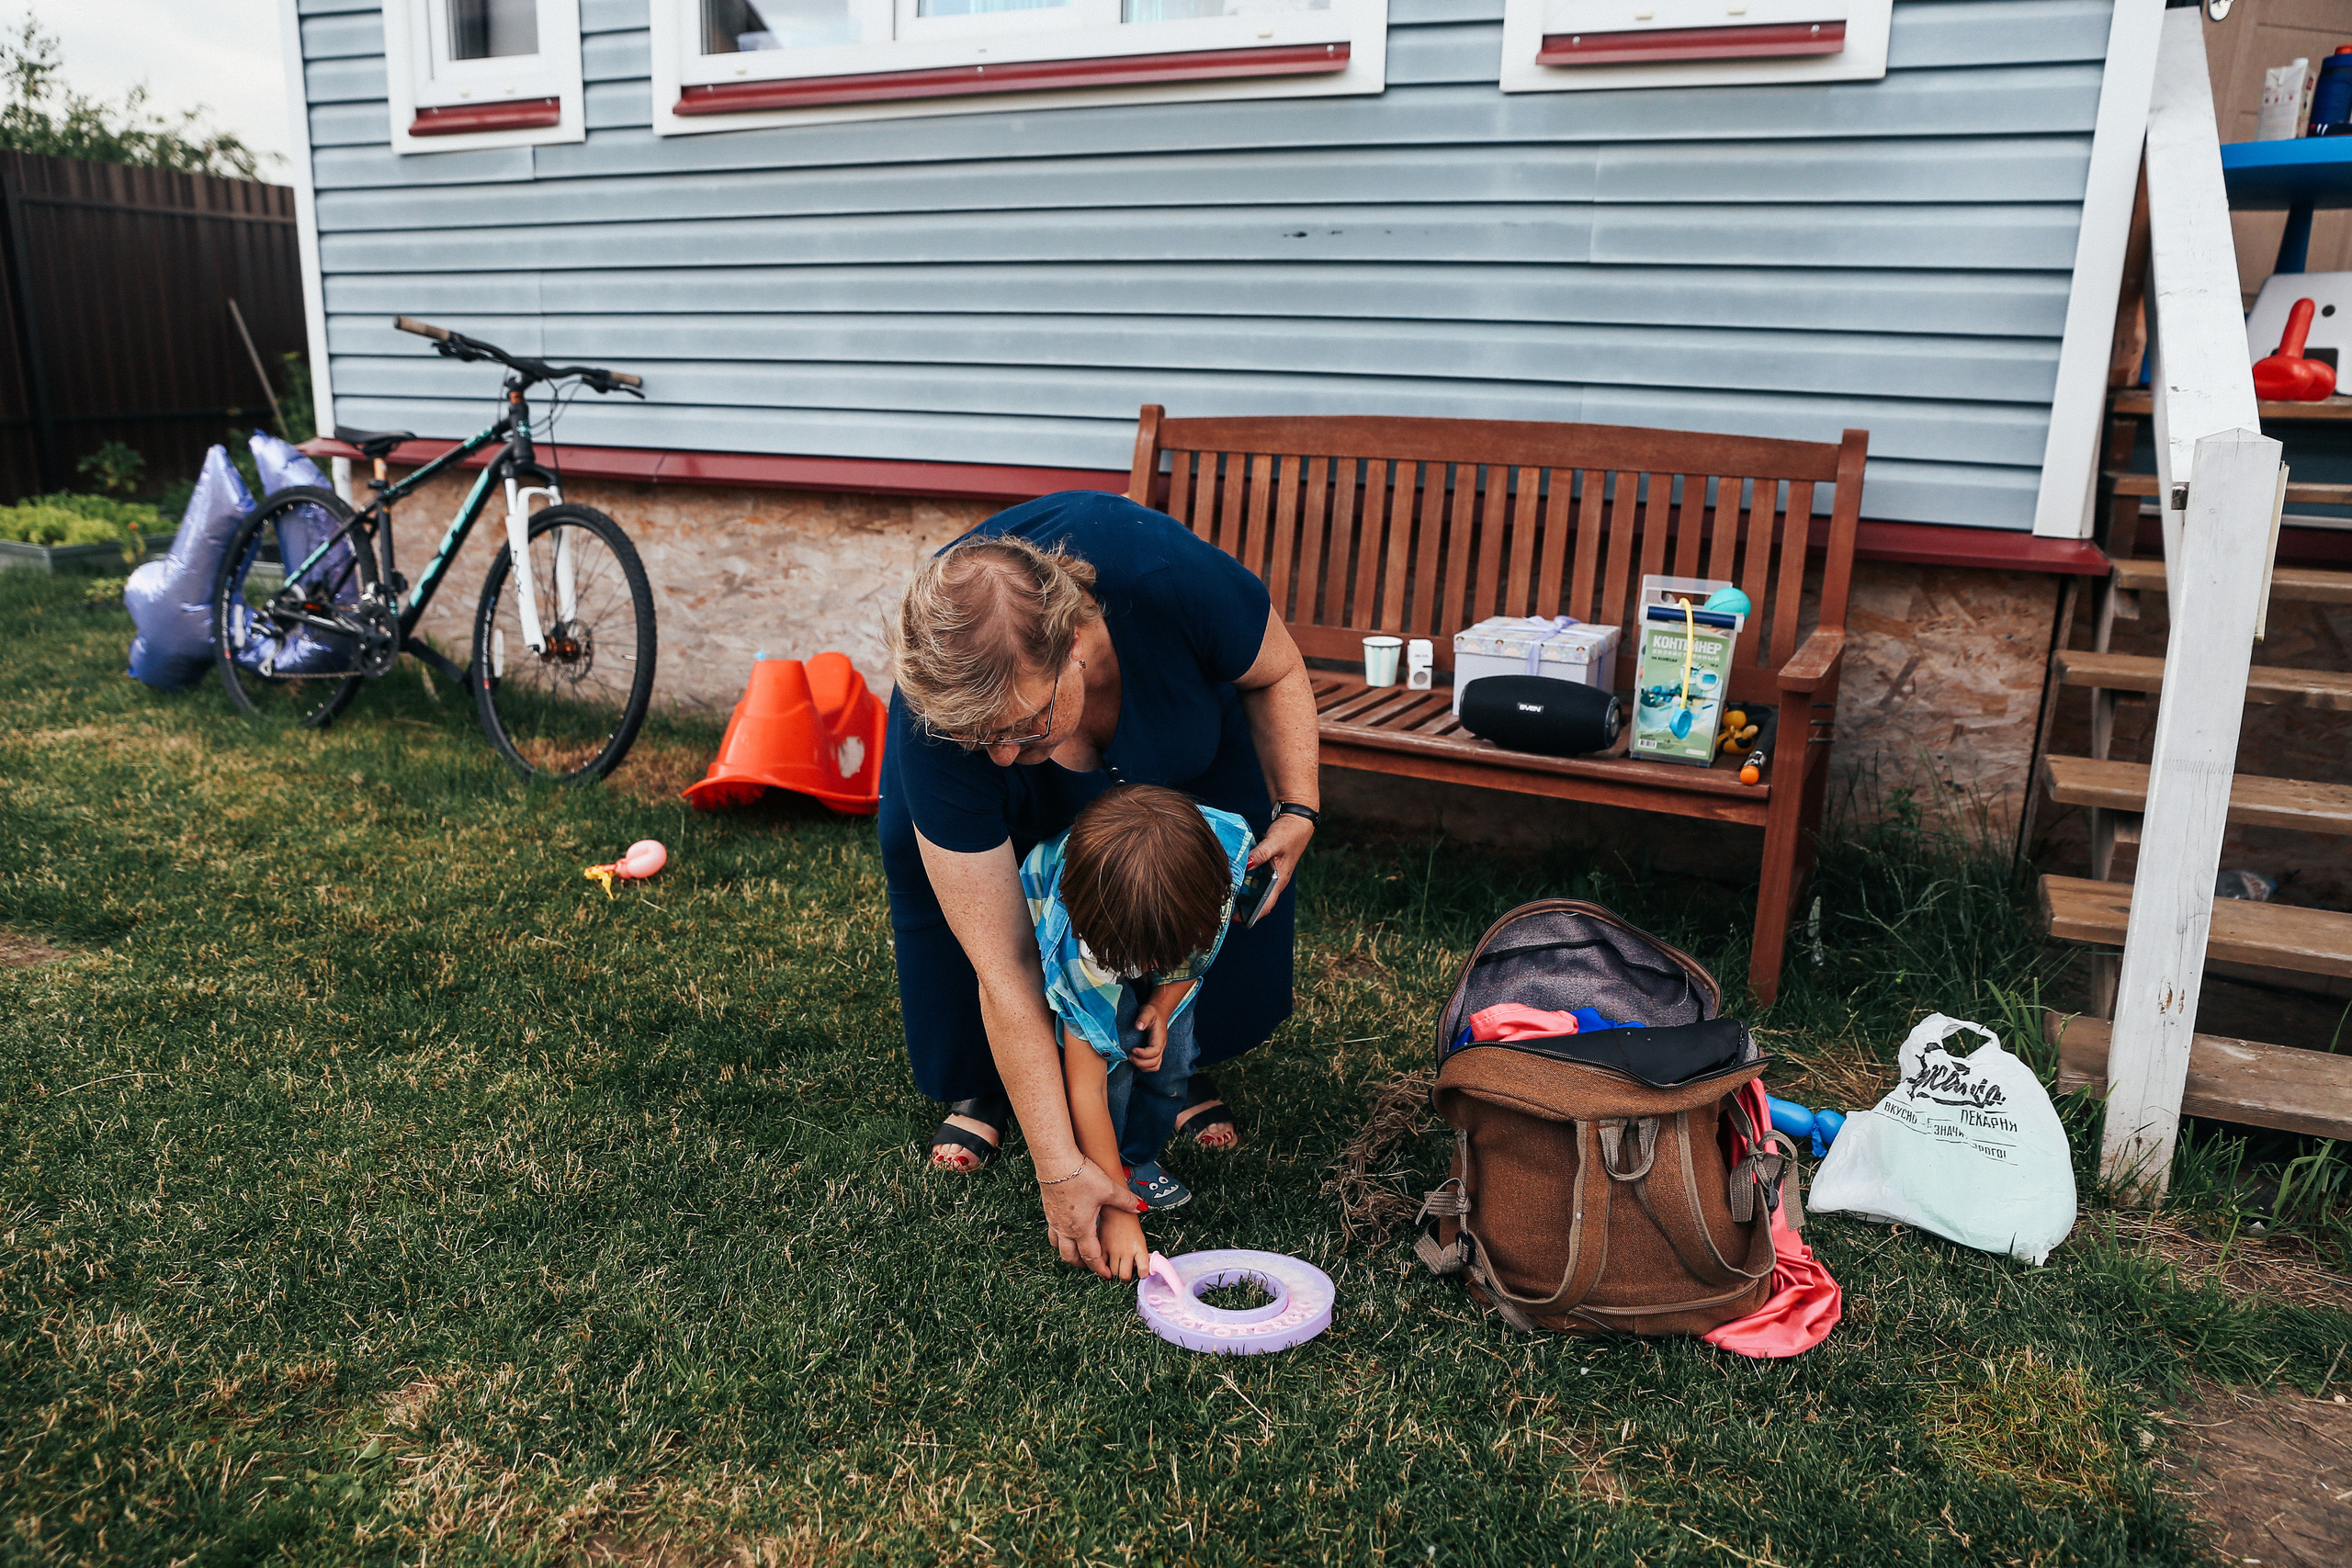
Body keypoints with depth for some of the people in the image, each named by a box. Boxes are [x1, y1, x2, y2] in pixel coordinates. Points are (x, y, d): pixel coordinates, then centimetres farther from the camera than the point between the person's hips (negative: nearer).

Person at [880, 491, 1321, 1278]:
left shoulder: (1170, 577, -43)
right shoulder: (934, 724, -40)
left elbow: (1276, 673, -18)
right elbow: (1003, 969, -36)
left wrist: (1296, 809, -29)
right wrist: (1060, 1169, -35)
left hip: (1176, 716, 1)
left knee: (1245, 841, -17)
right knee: (920, 844, -22)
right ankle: (980, 1081, 0)